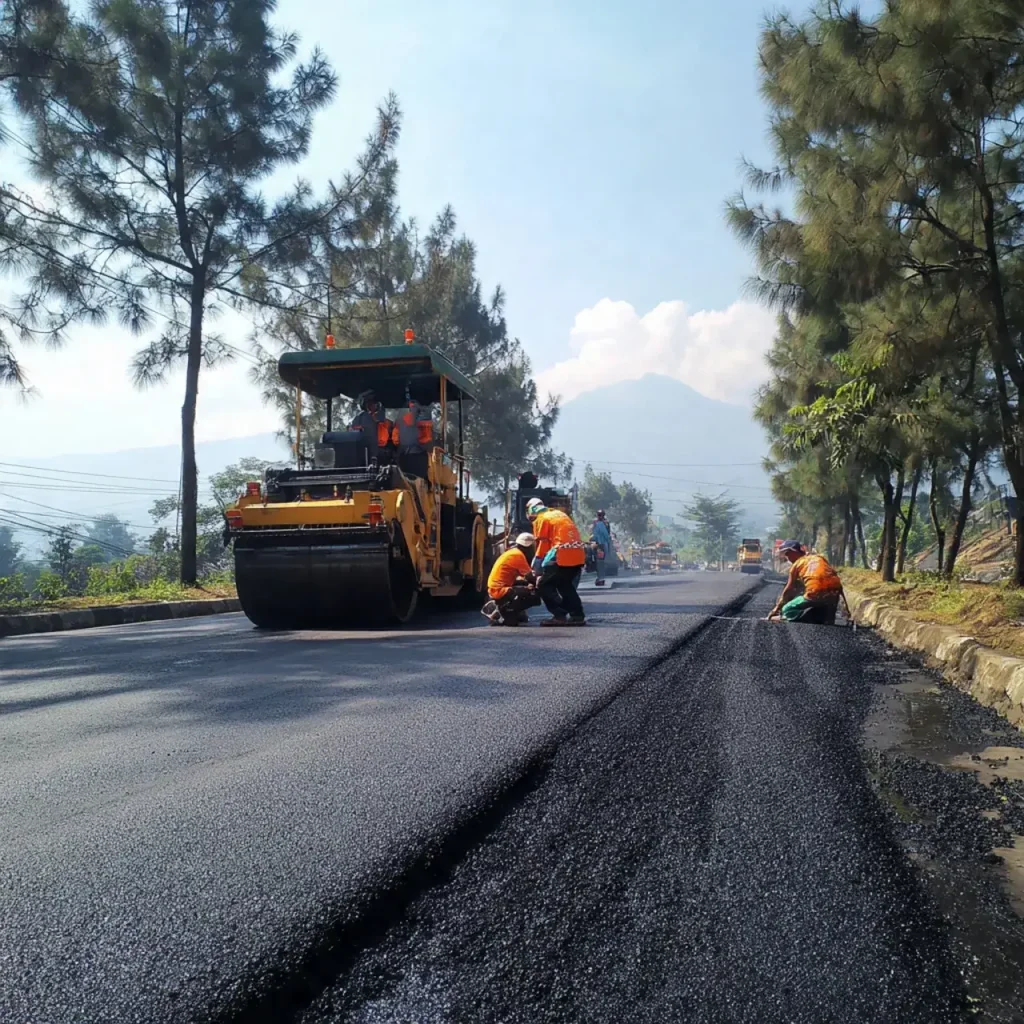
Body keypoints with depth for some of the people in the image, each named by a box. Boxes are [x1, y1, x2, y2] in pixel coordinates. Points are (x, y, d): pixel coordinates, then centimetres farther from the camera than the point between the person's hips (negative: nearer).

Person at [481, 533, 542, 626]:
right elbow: (531, 577, -10)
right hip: (500, 591, -10)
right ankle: (501, 610, -10)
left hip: (496, 589, 10)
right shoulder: (517, 554, -12)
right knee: (535, 595, -11)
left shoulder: (512, 552, 16)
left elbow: (525, 575, 19)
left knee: (526, 584, 22)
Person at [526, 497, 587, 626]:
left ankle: (559, 616, -4)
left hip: (562, 556, -8)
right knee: (566, 586, 24)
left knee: (544, 586, 4)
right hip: (578, 555, 8)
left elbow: (542, 545, -1)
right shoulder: (560, 514, 25)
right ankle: (577, 615, 18)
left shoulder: (540, 519, 4)